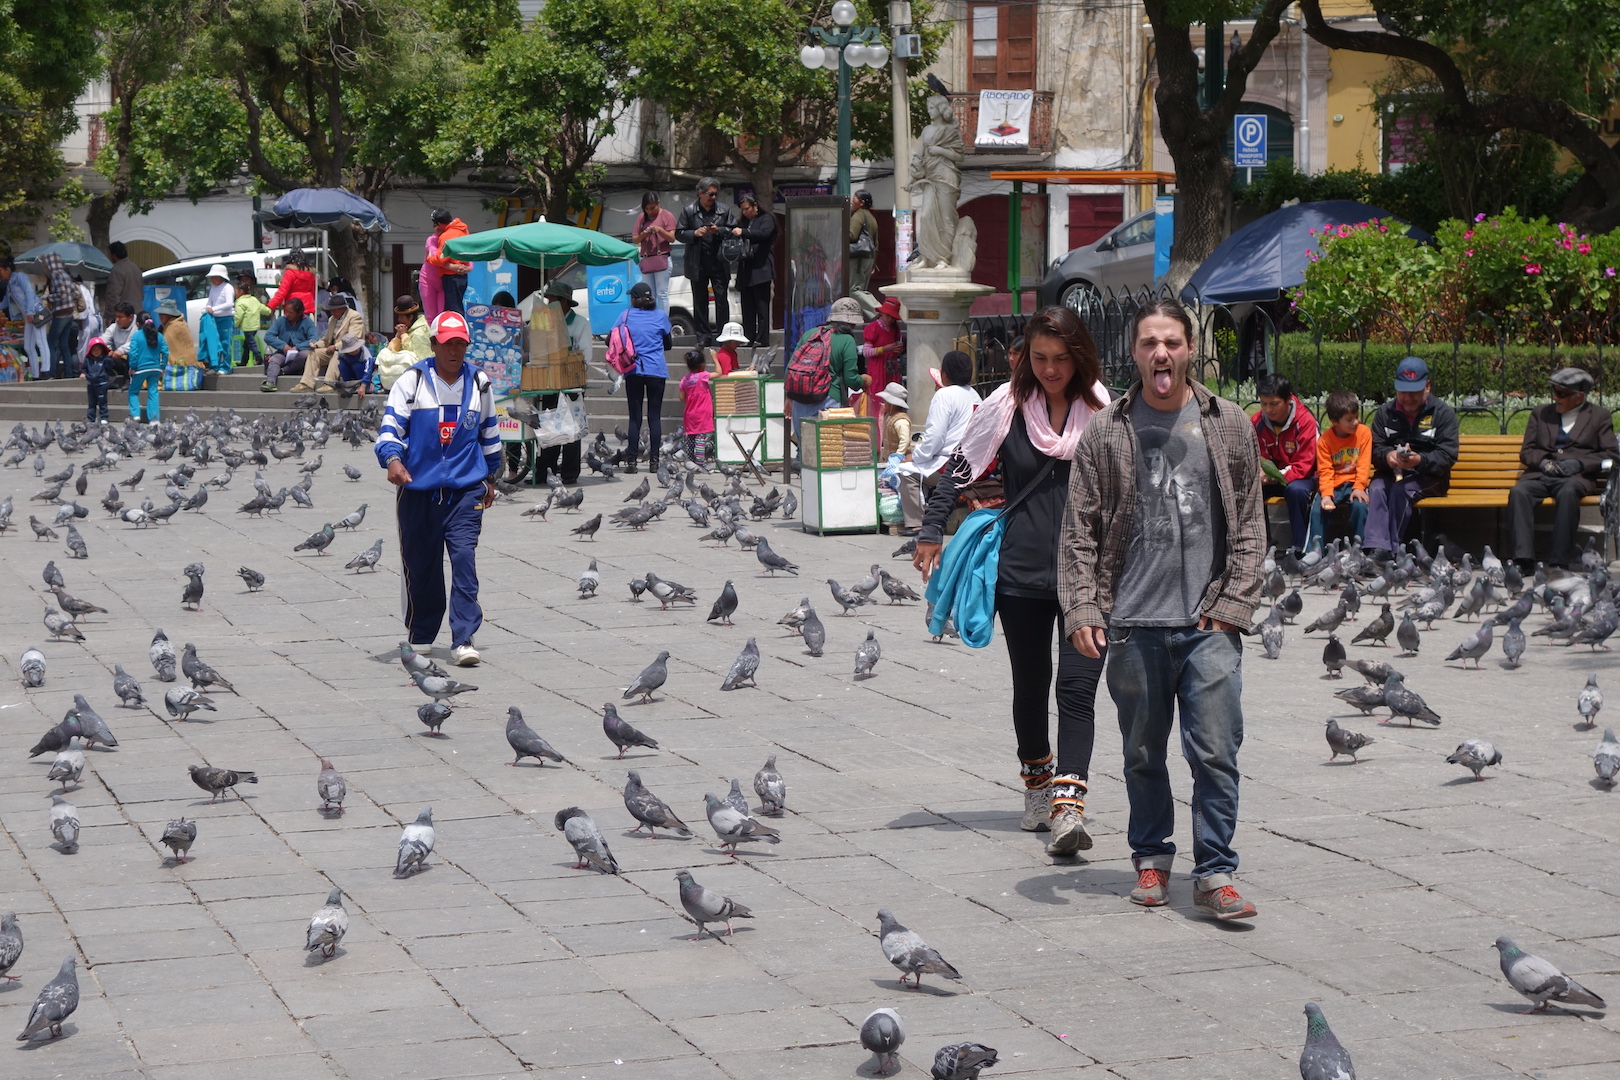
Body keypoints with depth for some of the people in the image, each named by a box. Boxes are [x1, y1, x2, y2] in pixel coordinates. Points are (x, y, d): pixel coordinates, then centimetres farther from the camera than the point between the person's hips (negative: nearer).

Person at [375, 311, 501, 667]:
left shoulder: (480, 383, 8)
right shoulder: (411, 382, -1)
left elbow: (489, 433, 20)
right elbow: (389, 427, -7)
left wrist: (490, 477, 25)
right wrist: (392, 459, -27)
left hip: (466, 490, 1)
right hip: (418, 488, 0)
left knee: (464, 558, -13)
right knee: (420, 565, 7)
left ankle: (464, 640, -14)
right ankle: (420, 636, 26)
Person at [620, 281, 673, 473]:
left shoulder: (626, 316, 0)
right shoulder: (661, 316, 2)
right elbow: (667, 344, 11)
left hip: (633, 371, 0)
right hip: (656, 371, 0)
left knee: (635, 417, 3)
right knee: (655, 416, 3)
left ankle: (632, 461, 0)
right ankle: (654, 461, 2)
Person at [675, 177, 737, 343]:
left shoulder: (724, 211, 5)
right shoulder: (689, 212, 3)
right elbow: (679, 233, 4)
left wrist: (719, 231, -11)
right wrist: (695, 233, -13)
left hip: (719, 264, 0)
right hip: (698, 264, 0)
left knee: (722, 298, -3)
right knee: (700, 301, 5)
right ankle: (703, 336, 12)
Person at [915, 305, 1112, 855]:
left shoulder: (1103, 408, 0)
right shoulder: (1007, 404, 0)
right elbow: (960, 467, 7)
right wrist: (932, 531, 3)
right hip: (1021, 571, 1)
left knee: (1077, 687, -12)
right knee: (1030, 686, 14)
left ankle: (1069, 805, -19)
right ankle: (1037, 781, 36)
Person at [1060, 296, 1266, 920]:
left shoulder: (1229, 427, 6)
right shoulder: (1106, 433, 4)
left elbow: (1250, 525, 7)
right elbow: (1080, 530, 4)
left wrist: (1232, 604, -2)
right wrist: (1082, 609, -5)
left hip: (1209, 624, -1)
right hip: (1133, 625, 1)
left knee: (1216, 753, -7)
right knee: (1143, 755, 11)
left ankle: (1214, 874, -2)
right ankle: (1152, 859, 26)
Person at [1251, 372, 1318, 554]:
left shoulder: (1305, 421, -17)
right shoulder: (1257, 422, -5)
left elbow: (1304, 465, -18)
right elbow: (1256, 459, 1)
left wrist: (1279, 476, -34)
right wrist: (1260, 473, -25)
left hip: (1299, 477, -4)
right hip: (1270, 479, 4)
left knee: (1296, 490, -38)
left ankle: (1301, 547, -28)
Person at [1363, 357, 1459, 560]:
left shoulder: (1442, 412, 3)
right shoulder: (1385, 412, 13)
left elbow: (1448, 455, -7)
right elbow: (1375, 448, 7)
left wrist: (1420, 460, -27)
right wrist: (1387, 455, -19)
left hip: (1429, 476, -3)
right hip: (1391, 472, 3)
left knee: (1400, 489, -34)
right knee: (1377, 490, -31)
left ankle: (1392, 549, -35)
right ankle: (1376, 548, -45)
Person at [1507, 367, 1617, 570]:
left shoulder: (1599, 416, 15)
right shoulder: (1541, 414, 23)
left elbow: (1609, 455, 5)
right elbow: (1526, 452, 18)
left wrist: (1579, 463, -10)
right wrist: (1542, 461, -5)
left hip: (1577, 477, -3)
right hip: (1540, 475, 3)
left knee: (1567, 493, -39)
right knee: (1519, 491, -31)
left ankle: (1559, 560, -38)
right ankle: (1524, 559, -38)